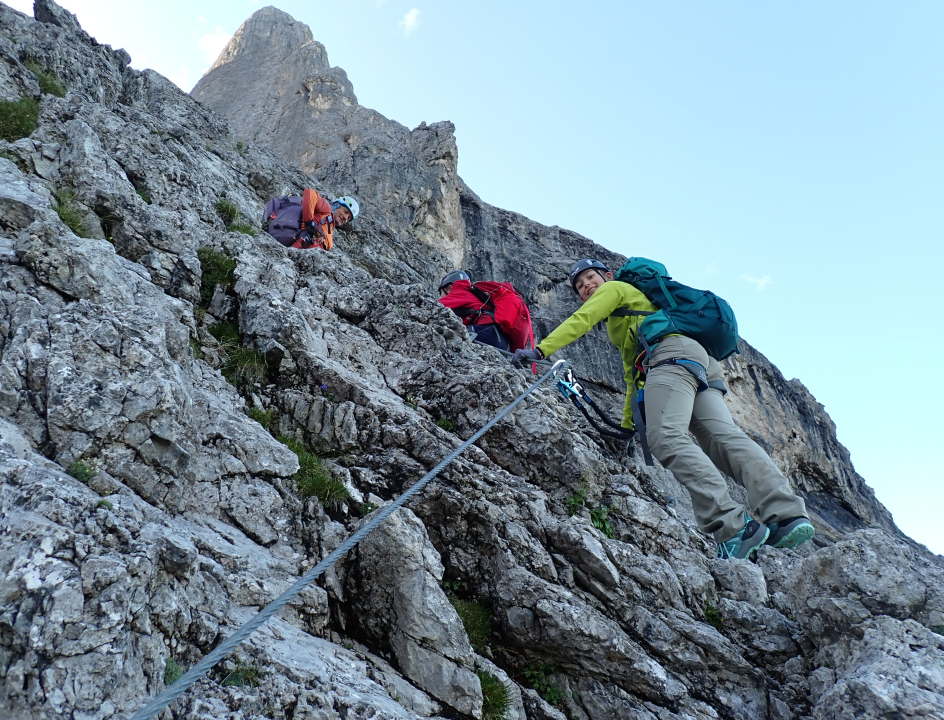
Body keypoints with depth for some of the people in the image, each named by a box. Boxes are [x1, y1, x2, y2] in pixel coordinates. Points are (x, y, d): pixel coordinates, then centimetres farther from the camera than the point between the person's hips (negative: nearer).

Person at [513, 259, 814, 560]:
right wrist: (627, 425, 40)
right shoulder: (622, 325, 43)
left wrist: (541, 350, -2)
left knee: (667, 438, -27)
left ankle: (734, 527, -42)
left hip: (673, 353, -9)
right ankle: (787, 515, -32)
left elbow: (580, 321, 4)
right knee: (724, 437, -12)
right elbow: (634, 375, 41)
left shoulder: (615, 288, 20)